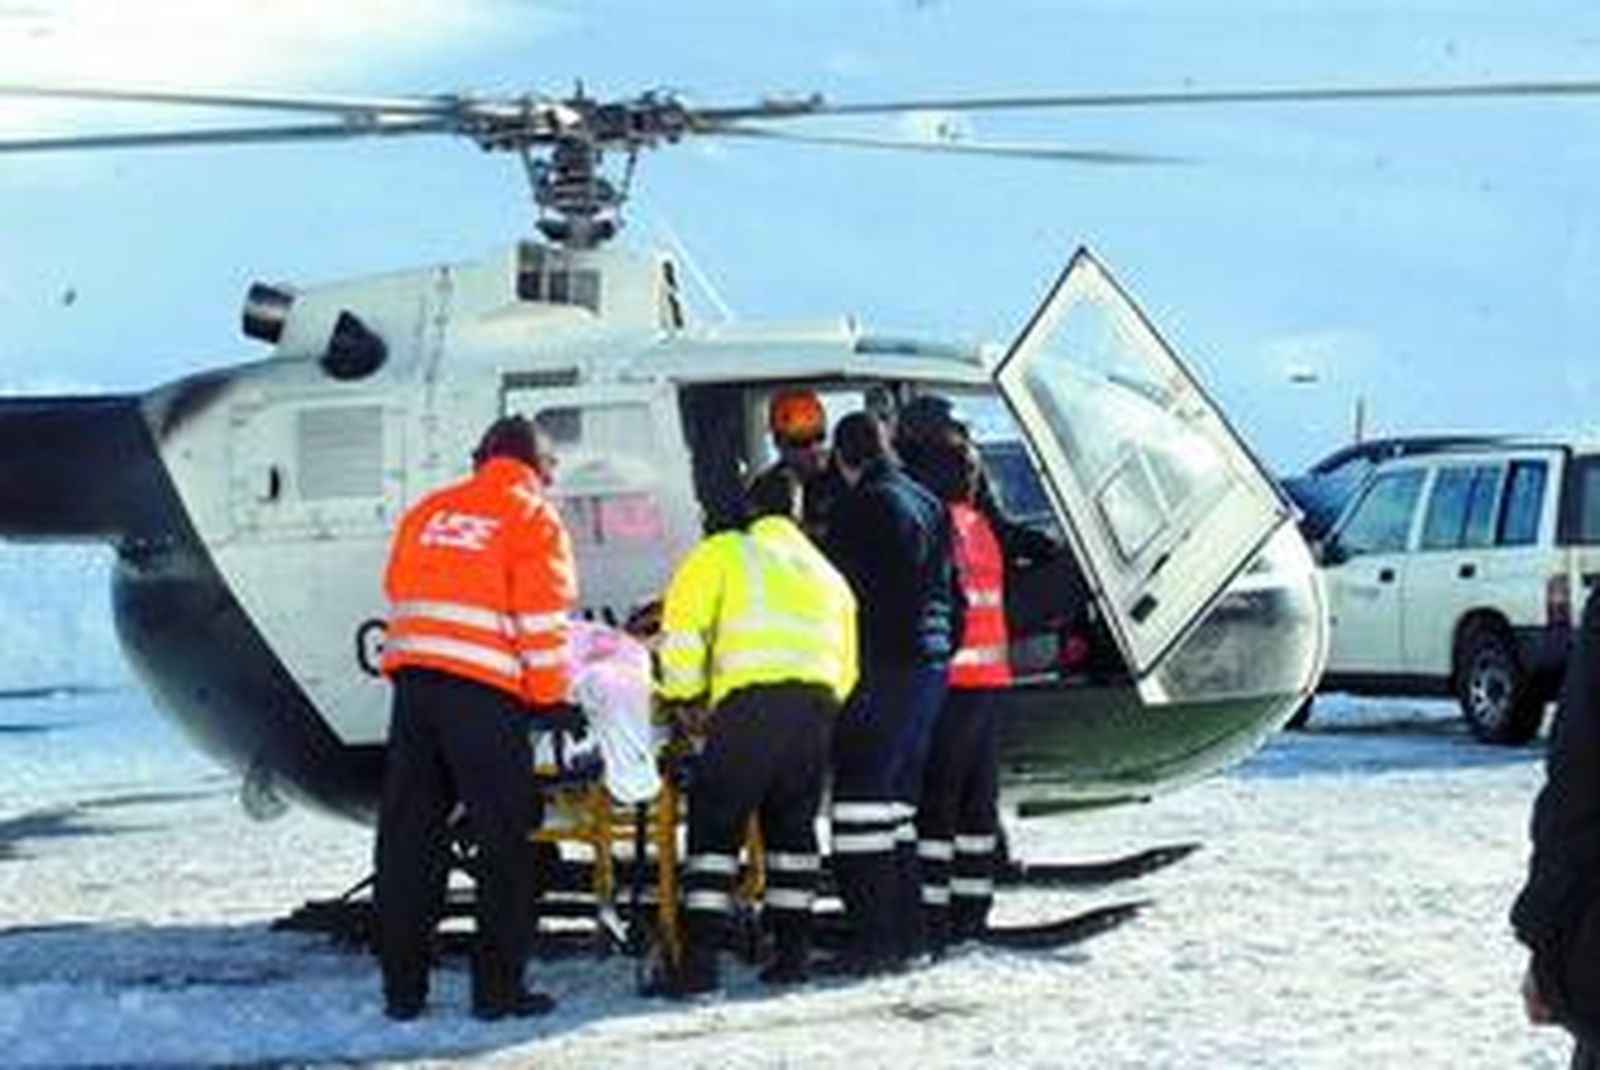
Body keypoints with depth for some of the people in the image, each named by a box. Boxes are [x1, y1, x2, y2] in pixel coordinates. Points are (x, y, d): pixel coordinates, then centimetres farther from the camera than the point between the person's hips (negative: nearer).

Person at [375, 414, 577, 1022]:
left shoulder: (428, 511, 22)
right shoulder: (533, 517, 6)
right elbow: (542, 617, -1)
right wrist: (549, 694, 4)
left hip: (412, 679, 5)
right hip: (484, 690, -5)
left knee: (408, 834, 9)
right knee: (506, 837, 2)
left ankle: (402, 987, 11)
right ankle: (498, 986, 1)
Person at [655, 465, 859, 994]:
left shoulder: (724, 554, 14)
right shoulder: (826, 573, 30)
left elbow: (683, 630, 3)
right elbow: (846, 669, 26)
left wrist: (684, 695, 13)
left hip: (751, 699, -5)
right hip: (817, 702, 5)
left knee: (715, 825, -1)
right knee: (792, 825, 18)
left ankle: (700, 959, -8)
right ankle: (793, 951, 16)